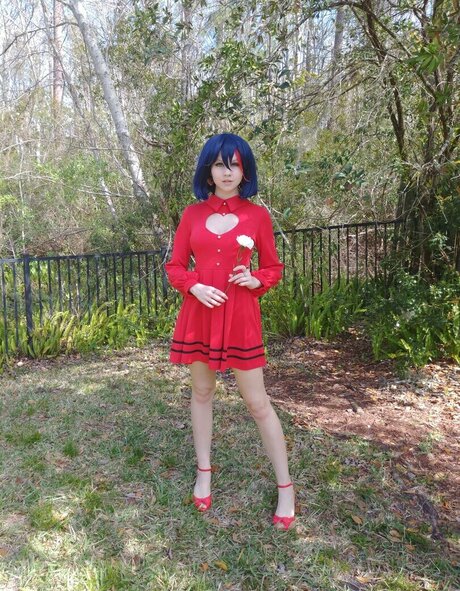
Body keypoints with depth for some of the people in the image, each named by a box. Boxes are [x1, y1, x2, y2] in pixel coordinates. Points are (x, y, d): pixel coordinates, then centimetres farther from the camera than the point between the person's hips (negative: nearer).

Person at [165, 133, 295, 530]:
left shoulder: (257, 215, 0)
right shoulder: (192, 214, 4)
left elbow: (274, 267, 8)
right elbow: (175, 266, 6)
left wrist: (255, 281, -13)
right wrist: (195, 287, -13)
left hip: (241, 316, -2)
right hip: (198, 313, 3)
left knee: (257, 403, 2)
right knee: (202, 392, 14)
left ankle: (285, 487, 18)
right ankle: (204, 473, 34)